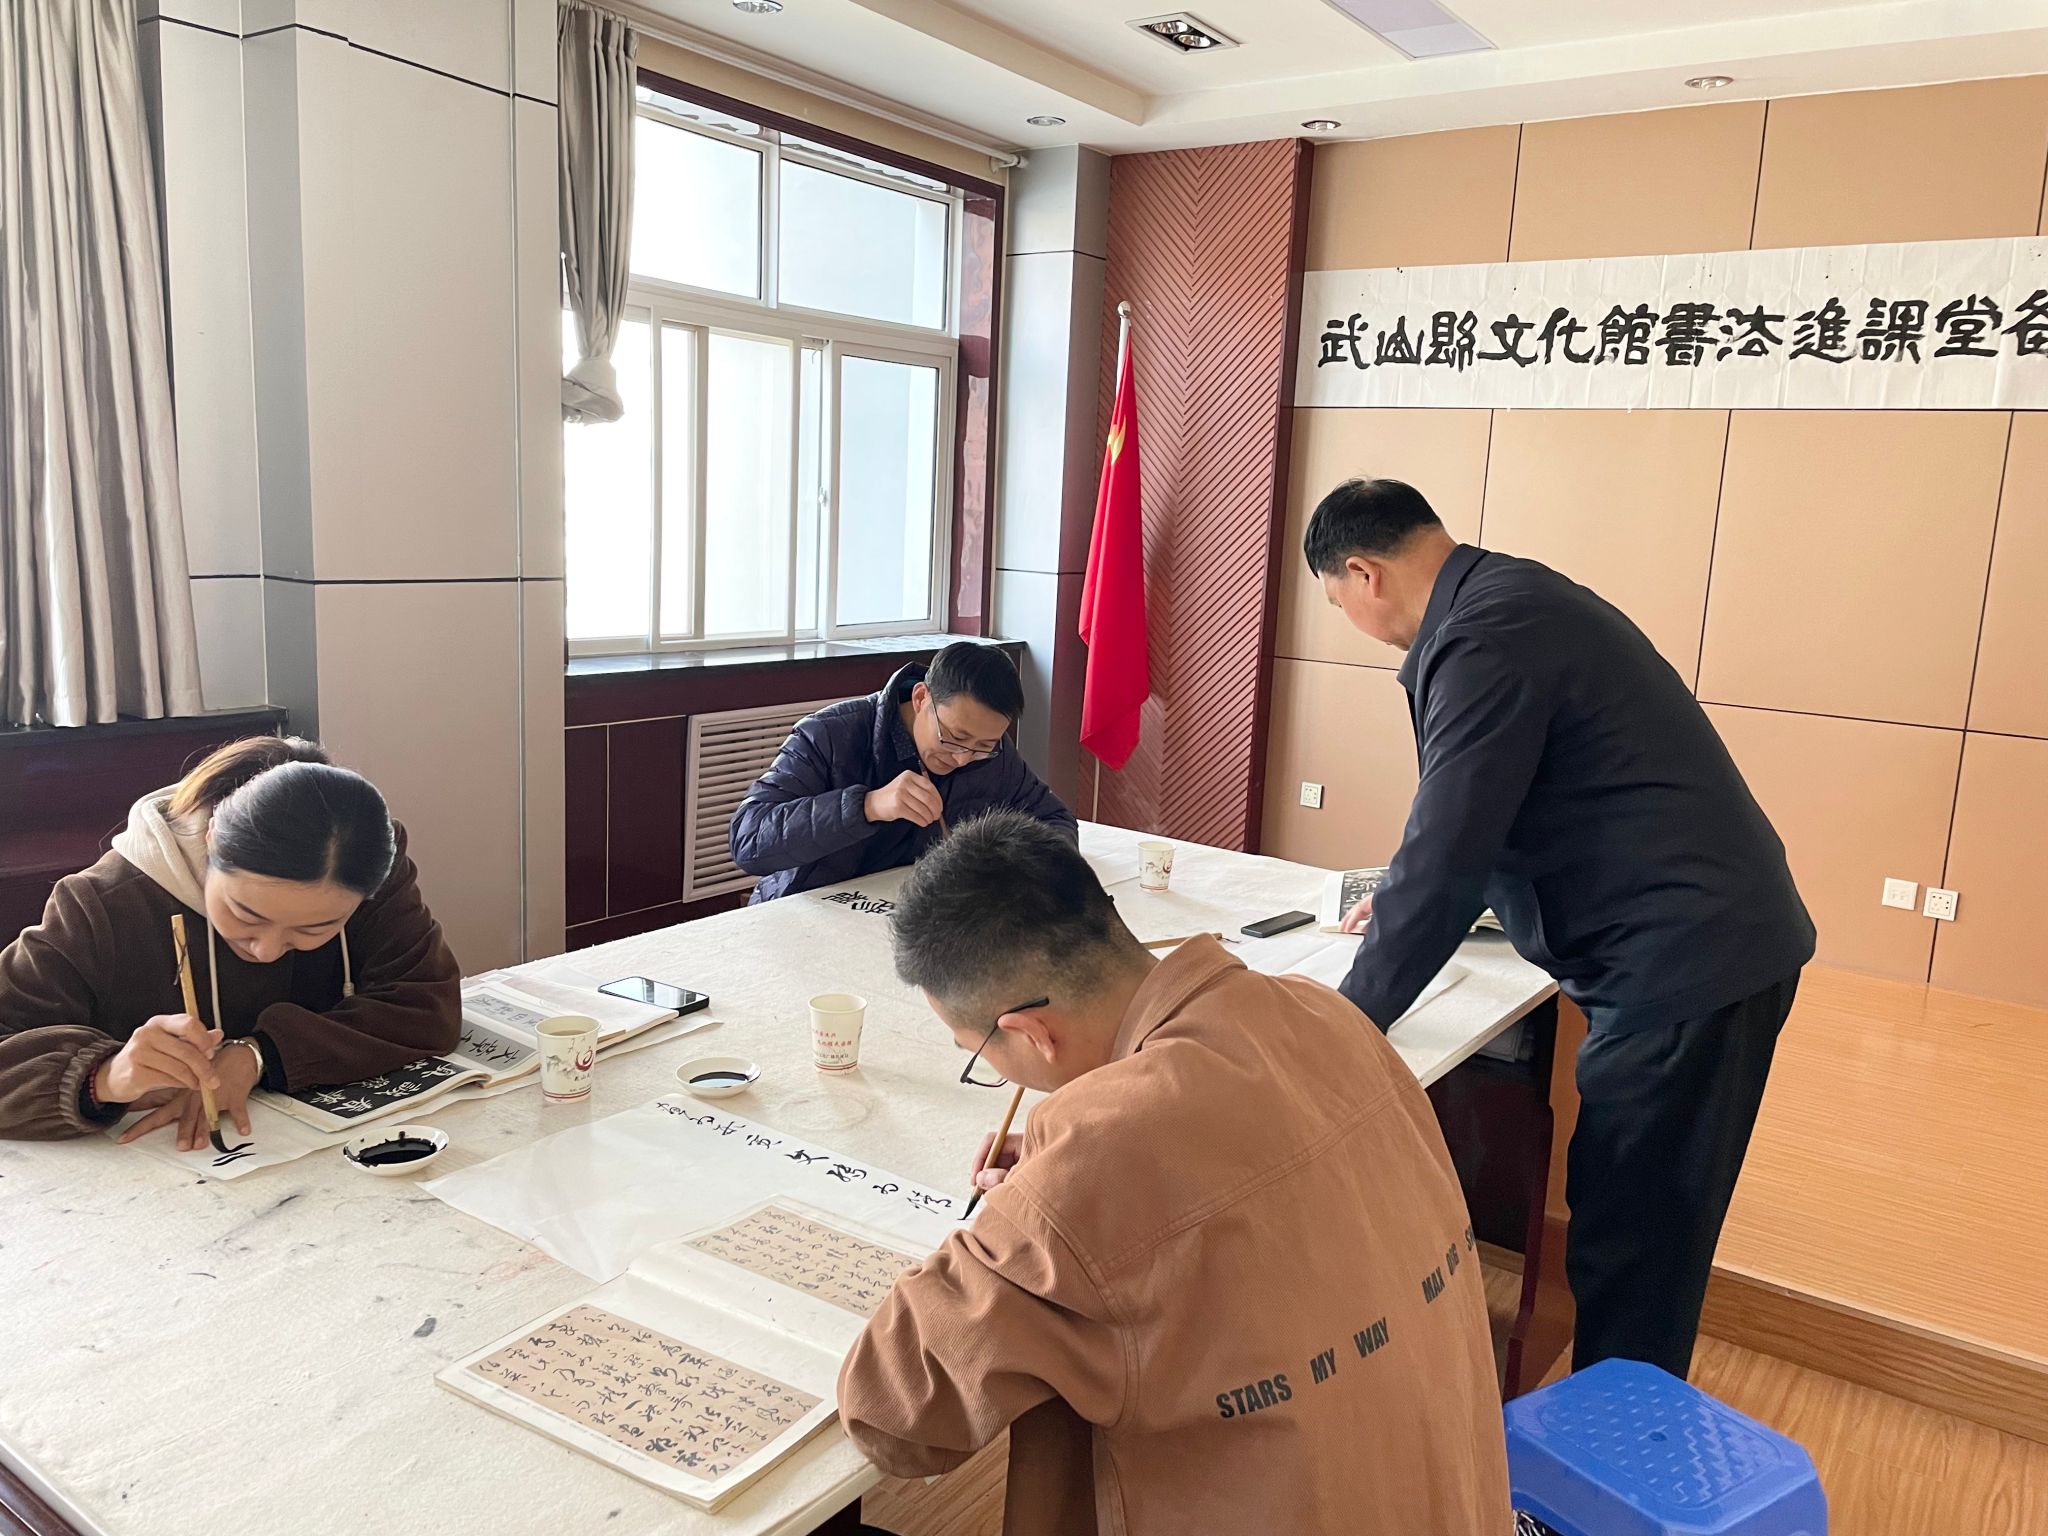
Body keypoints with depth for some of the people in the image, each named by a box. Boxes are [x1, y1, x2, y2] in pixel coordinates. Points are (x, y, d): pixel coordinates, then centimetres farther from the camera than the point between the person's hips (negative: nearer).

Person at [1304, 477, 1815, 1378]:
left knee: (1629, 1245, 2)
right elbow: (1481, 819, 25)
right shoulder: (1512, 596, 12)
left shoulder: (1483, 639, -20)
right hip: (1702, 940, 10)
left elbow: (1448, 853, -21)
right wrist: (1410, 901, 35)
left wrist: (1350, 1021, -10)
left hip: (1681, 961, -10)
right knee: (1642, 1233, 19)